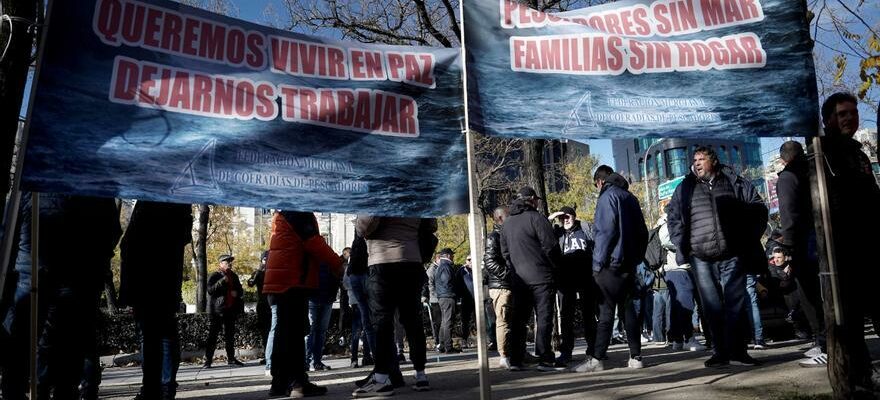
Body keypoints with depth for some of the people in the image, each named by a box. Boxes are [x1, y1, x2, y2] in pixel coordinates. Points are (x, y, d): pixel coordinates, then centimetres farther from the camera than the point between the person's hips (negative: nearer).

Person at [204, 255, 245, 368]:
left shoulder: (234, 276, 17)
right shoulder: (215, 276, 0)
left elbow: (241, 291, 22)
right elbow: (210, 290, -13)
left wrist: (237, 293, 0)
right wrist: (222, 281, -21)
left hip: (231, 309, 6)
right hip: (218, 310, -5)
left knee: (230, 335, 10)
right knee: (213, 334, -5)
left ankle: (231, 358, 16)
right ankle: (208, 359, -4)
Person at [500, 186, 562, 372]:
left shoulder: (508, 223, 14)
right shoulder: (536, 218, -9)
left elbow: (505, 252, 17)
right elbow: (550, 246, -11)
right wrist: (554, 266, 2)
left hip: (519, 278, 6)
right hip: (540, 276, -6)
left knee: (520, 319, 10)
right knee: (544, 317, -2)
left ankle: (515, 360, 10)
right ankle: (545, 359, -4)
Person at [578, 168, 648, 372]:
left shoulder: (608, 196, -8)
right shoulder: (630, 197, 17)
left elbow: (605, 231, -17)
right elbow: (642, 232, 17)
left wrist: (598, 262, -13)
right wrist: (637, 258, 18)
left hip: (611, 264, -8)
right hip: (629, 264, 8)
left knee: (606, 312, -7)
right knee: (629, 309, 10)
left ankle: (597, 359, -4)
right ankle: (635, 357, 11)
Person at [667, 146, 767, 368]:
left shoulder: (735, 183, 8)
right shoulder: (685, 189, 11)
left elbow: (758, 208, 11)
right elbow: (673, 218, 12)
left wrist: (748, 239, 4)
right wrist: (683, 245, 1)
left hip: (733, 256, -1)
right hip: (701, 259, 1)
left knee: (735, 305, 3)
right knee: (712, 308, 4)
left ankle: (738, 350, 12)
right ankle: (720, 352, 11)